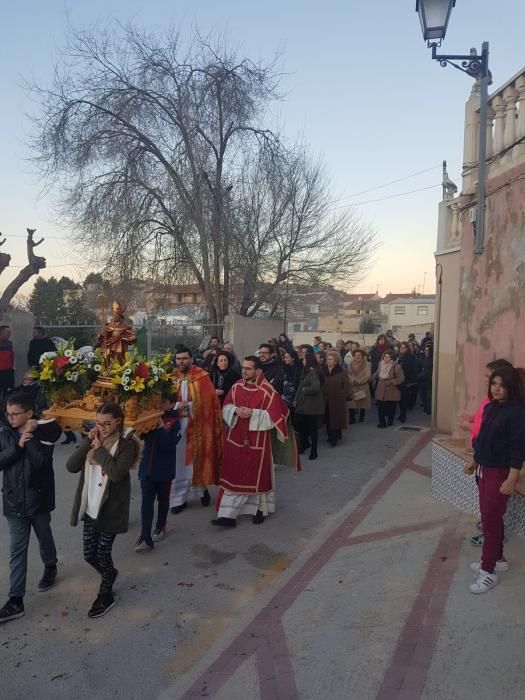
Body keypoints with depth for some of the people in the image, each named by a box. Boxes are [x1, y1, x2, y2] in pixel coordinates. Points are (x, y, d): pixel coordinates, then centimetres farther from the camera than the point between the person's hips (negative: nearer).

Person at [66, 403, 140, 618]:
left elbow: (117, 473, -28)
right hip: (90, 507, 6)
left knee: (102, 553, 5)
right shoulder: (93, 440, 2)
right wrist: (87, 442, -16)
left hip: (111, 508, -5)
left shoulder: (126, 444, -14)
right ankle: (109, 573, 44)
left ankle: (106, 596, 28)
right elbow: (71, 466, -6)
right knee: (89, 554, 14)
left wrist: (100, 448, -21)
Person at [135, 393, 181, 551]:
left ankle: (160, 527, 35)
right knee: (146, 501, -2)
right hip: (147, 466, 3)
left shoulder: (174, 422, -8)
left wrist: (161, 428, -27)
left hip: (164, 468, -2)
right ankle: (145, 538, -2)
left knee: (163, 499, 15)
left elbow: (169, 444, -19)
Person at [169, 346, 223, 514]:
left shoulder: (202, 377, -5)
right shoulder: (172, 377, 5)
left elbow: (209, 400, -8)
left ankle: (202, 488, 33)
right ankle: (179, 498, 13)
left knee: (198, 458, 10)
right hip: (177, 424, 2)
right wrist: (176, 405, -13)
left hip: (198, 425, -2)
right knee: (179, 461, 4)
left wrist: (188, 405, -12)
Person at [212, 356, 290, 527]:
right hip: (235, 439, 4)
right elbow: (226, 407, 8)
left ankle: (259, 510, 31)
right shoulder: (236, 387, 2)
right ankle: (228, 515, 8)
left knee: (257, 475, 11)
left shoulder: (267, 391, -13)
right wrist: (235, 410, -14)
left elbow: (274, 415, -13)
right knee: (232, 475, 4)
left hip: (257, 441, -4)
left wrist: (253, 414, -21)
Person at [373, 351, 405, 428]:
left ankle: (390, 421, 26)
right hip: (381, 391, 4)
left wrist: (391, 381, -21)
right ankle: (382, 422, 8)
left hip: (391, 392, -4)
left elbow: (401, 378, -14)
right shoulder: (381, 364, 3)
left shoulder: (396, 367, -15)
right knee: (380, 407, -2)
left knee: (391, 408, 8)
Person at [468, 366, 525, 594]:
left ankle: (488, 571, 10)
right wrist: (476, 460, 17)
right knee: (490, 516, 18)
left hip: (500, 472, -7)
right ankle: (497, 559, 35)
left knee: (490, 518, -2)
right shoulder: (490, 407, 4)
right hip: (484, 469, 8)